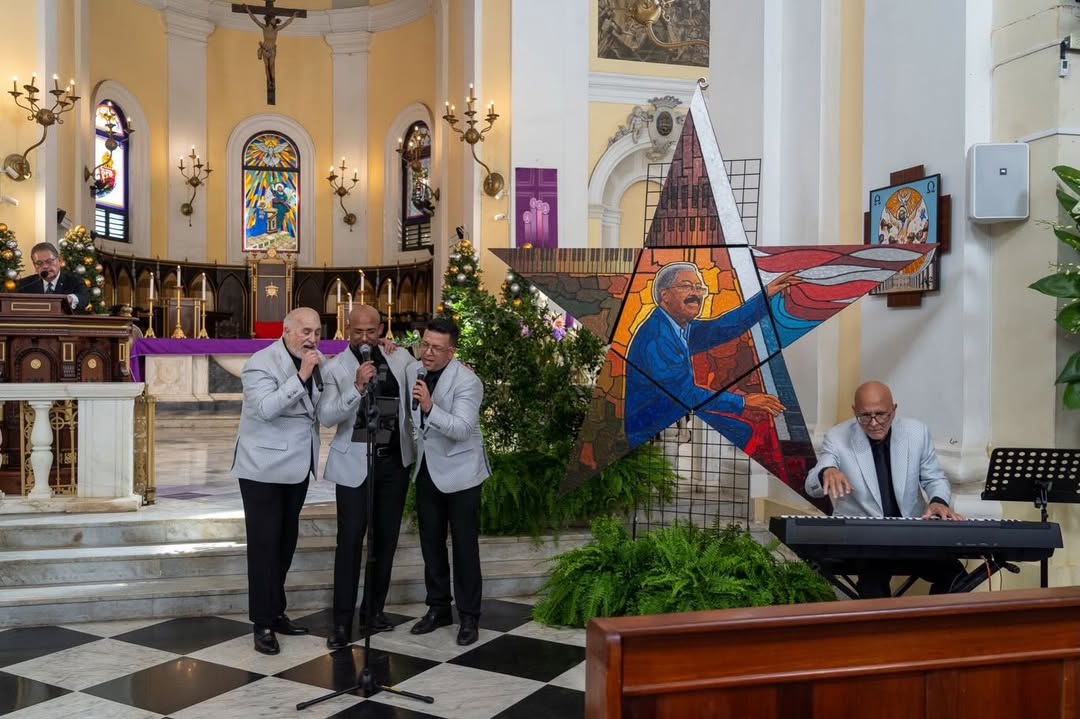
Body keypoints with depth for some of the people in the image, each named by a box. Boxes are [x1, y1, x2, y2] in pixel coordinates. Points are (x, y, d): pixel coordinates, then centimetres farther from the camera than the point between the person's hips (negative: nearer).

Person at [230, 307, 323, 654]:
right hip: (264, 468, -7)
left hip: (297, 467, 7)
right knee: (264, 544, -2)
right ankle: (263, 623, 7)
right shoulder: (261, 362, -15)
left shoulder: (312, 363, 7)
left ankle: (276, 611, 26)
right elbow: (265, 408, -28)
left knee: (286, 542, 14)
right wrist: (301, 376, -31)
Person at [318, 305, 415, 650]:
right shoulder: (335, 368, -7)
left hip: (395, 461, 4)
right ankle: (342, 620, 6)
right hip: (354, 463, -4)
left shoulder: (400, 359, 3)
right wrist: (357, 387, -31)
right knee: (350, 540, -4)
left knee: (386, 538, 12)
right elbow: (327, 417, -19)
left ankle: (374, 607, 28)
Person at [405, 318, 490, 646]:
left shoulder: (467, 381, -20)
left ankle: (469, 616, 14)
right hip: (426, 468, 6)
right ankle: (438, 608, 28)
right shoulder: (412, 371, 0)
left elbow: (462, 429, -32)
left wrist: (430, 407, -41)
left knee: (464, 545, 2)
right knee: (431, 542, 14)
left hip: (459, 472, -6)